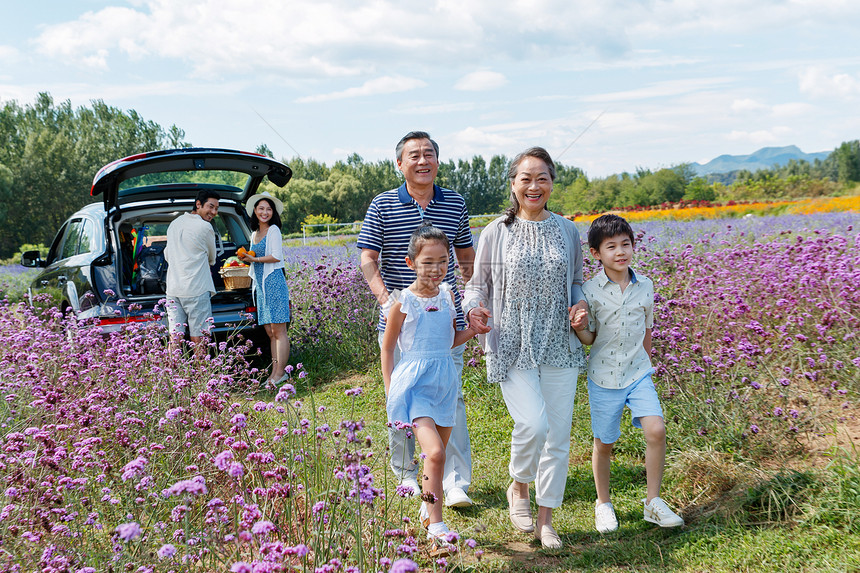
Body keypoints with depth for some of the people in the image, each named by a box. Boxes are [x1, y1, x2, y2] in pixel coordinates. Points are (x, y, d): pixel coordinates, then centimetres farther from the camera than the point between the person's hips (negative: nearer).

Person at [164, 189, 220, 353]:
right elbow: (211, 259, 7)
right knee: (198, 340, -3)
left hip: (173, 289, 6)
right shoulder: (205, 227, -8)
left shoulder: (174, 224, 14)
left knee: (175, 339, 5)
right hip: (196, 290, -6)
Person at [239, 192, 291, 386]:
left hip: (274, 282, -8)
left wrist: (254, 259, -7)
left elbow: (276, 256, -13)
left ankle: (280, 372, -7)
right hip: (260, 285, 8)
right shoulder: (254, 234, 19)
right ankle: (275, 372, 8)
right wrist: (246, 259, 8)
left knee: (278, 330, -8)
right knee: (270, 332, 7)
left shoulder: (273, 230, -4)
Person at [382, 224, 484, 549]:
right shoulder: (404, 302, -9)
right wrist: (390, 389, -4)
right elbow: (387, 348, 0)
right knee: (435, 453, -18)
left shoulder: (447, 295, 5)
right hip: (414, 382, -5)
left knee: (437, 454, 13)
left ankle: (428, 510, 34)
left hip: (445, 381, 5)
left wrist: (473, 330, 0)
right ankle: (435, 525, -8)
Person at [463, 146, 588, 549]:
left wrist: (581, 304, -4)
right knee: (533, 423, -20)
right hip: (513, 346, -3)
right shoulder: (496, 233, 0)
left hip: (558, 345, 3)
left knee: (559, 434, 5)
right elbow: (477, 285, 6)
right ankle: (518, 487, 13)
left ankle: (545, 519, 23)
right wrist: (474, 308, -16)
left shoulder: (566, 231, 8)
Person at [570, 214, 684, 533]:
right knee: (604, 443, 8)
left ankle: (653, 502, 2)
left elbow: (646, 332, 13)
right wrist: (580, 328, -23)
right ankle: (603, 505, 29)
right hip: (604, 377, -2)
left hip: (638, 373, 2)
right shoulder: (590, 291, -8)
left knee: (656, 430, -15)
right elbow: (590, 339, -2)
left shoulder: (644, 287, 1)